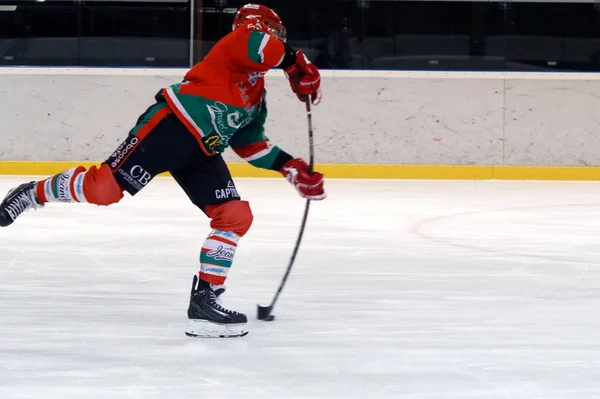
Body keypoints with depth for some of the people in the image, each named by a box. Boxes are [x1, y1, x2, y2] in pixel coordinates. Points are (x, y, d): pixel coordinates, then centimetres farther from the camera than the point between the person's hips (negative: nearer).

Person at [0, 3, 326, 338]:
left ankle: (205, 298, 0)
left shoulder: (258, 97, 26)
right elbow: (256, 44, -25)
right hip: (171, 126, -9)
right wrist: (296, 62, -20)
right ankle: (33, 194, 8)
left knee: (236, 217, -3)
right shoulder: (241, 41, 0)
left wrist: (290, 167, 17)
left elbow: (250, 143, 25)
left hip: (201, 153, 9)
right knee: (105, 188, -17)